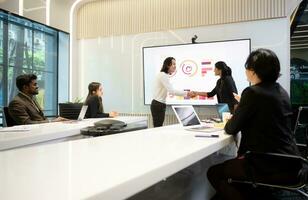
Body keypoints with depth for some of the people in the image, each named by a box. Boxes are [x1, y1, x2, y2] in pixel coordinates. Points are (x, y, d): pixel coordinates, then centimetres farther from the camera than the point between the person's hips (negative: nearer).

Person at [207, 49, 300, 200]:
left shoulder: (253, 92, -17)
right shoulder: (281, 92, 8)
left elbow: (231, 129, -9)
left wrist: (228, 123, 12)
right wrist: (243, 104, 30)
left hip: (270, 167, -9)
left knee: (214, 173, 7)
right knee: (232, 164, 29)